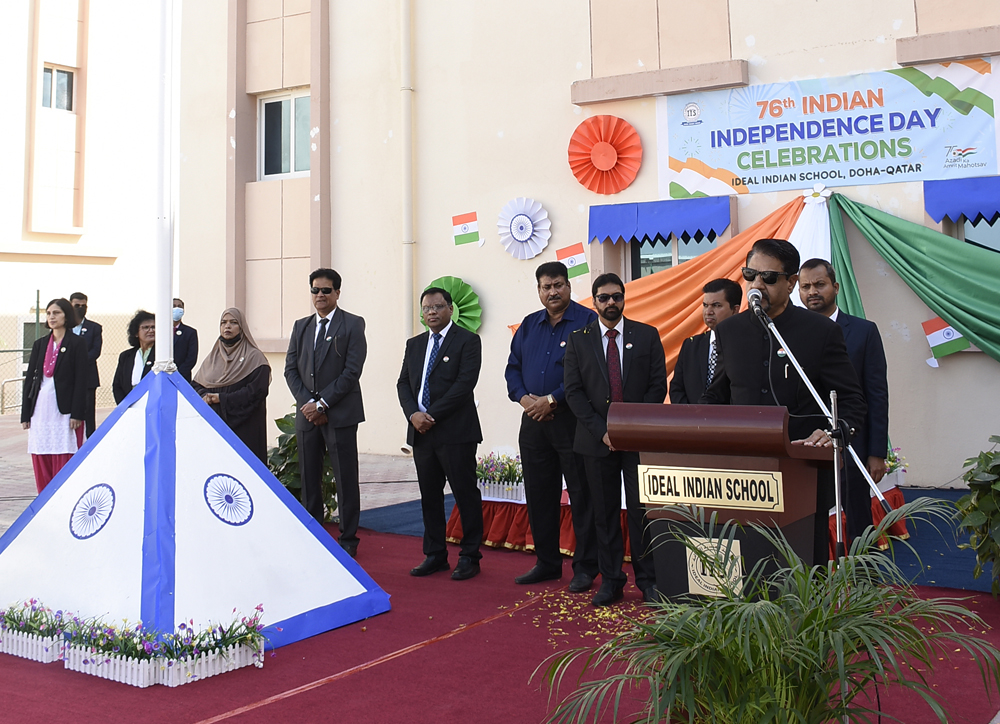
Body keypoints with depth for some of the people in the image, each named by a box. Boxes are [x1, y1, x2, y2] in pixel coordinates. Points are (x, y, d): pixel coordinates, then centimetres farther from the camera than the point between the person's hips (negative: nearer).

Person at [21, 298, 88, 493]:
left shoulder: (77, 344, -1)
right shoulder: (40, 344, 14)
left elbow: (81, 380, -5)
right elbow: (30, 378, 13)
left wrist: (77, 414, -12)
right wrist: (26, 413, 8)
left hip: (64, 409, -5)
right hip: (40, 409, 5)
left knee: (65, 462, -5)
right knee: (41, 464, 5)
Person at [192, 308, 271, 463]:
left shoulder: (254, 356, 0)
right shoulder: (213, 355, 17)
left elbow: (258, 390, -12)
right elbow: (196, 384, 16)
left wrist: (222, 398, -13)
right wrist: (204, 396, -7)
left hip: (243, 425, -4)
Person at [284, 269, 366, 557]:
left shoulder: (353, 324, 0)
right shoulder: (301, 326, 15)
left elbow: (352, 371, -8)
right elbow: (291, 369, 10)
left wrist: (322, 404, -12)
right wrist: (308, 403, -5)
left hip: (340, 413, -4)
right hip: (307, 414, 5)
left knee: (345, 479, 0)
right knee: (308, 478, 7)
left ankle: (348, 539, 9)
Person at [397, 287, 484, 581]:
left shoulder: (467, 341, -3)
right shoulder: (414, 344, 17)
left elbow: (465, 383, -13)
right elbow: (403, 383, 12)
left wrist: (432, 415, -15)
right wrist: (413, 414, -7)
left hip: (455, 432, -6)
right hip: (421, 433, 6)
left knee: (466, 495, -1)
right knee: (429, 496, 11)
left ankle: (470, 557, 8)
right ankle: (435, 555, 20)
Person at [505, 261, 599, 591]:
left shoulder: (587, 321, -5)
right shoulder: (529, 325, 14)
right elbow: (513, 367, 13)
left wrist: (552, 400, -17)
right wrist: (524, 398, -5)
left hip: (572, 419, -6)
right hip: (533, 421, 6)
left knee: (581, 495, 0)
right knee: (538, 495, 12)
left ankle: (585, 567, 9)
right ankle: (547, 563, 24)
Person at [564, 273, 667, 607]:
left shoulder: (647, 335, 6)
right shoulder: (578, 340, 7)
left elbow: (658, 385, 3)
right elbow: (574, 392, 2)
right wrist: (602, 430, -8)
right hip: (597, 439, 1)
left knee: (641, 510, -2)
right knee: (605, 513, 4)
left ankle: (648, 580, 7)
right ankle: (610, 581, 12)